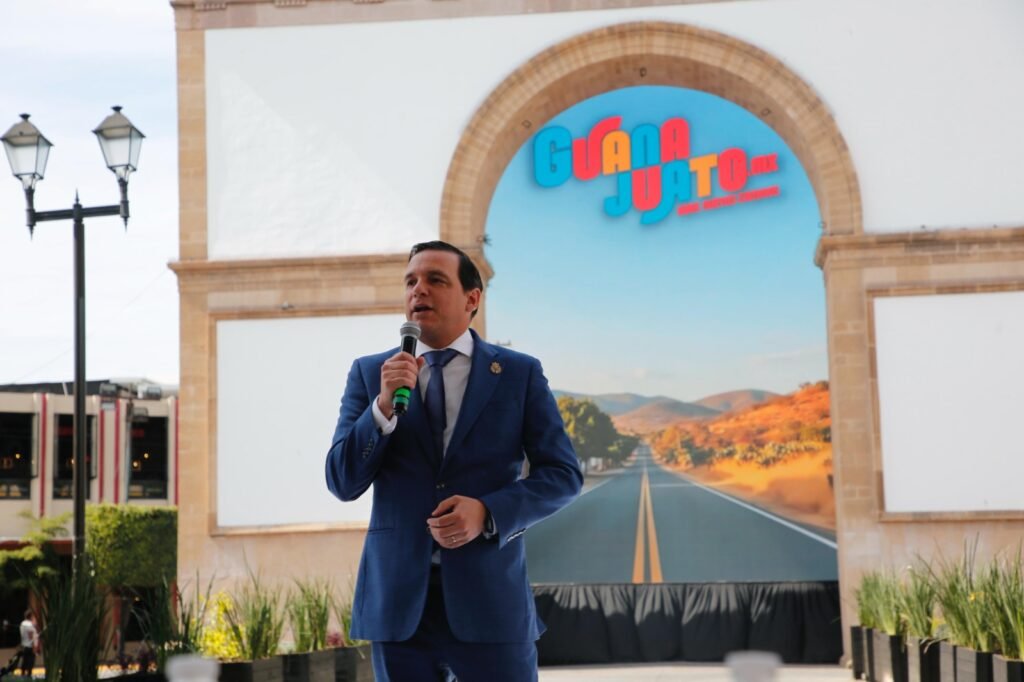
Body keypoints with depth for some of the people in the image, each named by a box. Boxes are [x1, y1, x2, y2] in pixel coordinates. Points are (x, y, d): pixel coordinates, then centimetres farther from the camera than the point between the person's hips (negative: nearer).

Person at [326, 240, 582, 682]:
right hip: (398, 600, 1)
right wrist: (384, 405, -14)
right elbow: (342, 482, 1)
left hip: (491, 596, -1)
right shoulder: (369, 374, 7)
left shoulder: (520, 373, 4)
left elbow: (563, 474, 2)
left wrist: (488, 513, -14)